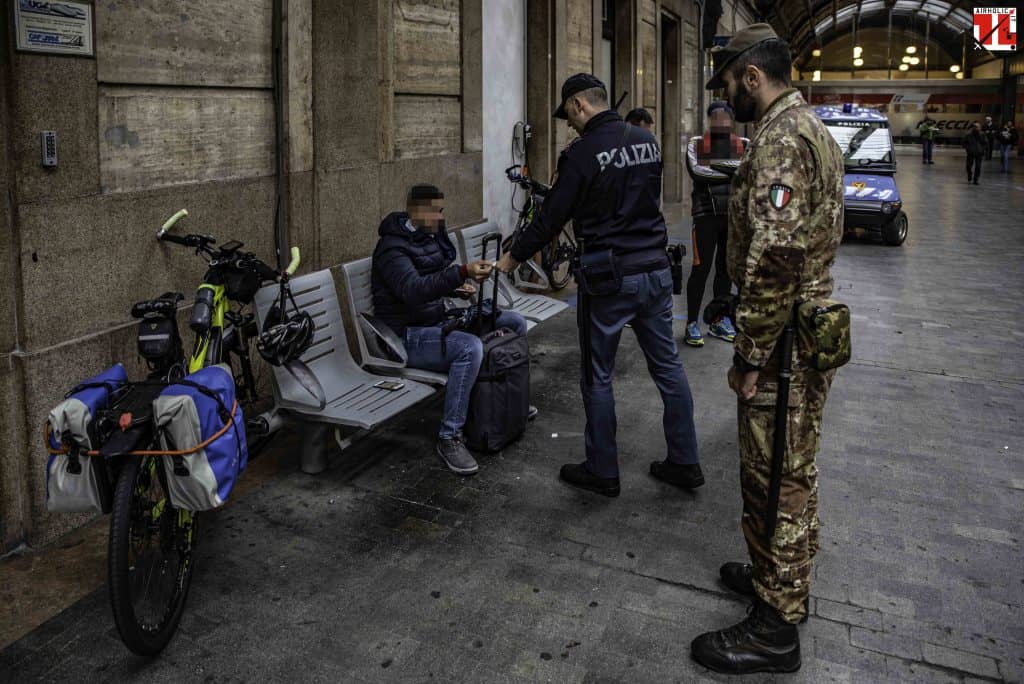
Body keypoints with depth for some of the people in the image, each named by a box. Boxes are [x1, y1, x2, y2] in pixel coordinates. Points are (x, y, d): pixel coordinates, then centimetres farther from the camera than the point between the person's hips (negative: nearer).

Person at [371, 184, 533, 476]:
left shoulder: (430, 236, 10)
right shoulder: (393, 248, -18)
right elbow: (413, 290, -36)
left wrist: (457, 289, 0)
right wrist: (462, 272, -46)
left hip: (439, 321, 9)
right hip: (409, 336, -9)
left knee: (516, 322, 8)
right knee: (471, 347, -38)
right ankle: (449, 438, -29)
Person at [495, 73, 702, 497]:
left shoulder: (583, 153, -13)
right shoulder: (647, 141, 7)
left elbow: (551, 218, -9)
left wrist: (510, 259, 4)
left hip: (609, 279, -6)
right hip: (656, 271, 7)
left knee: (598, 377, 7)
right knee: (668, 367, 14)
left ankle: (602, 472, 17)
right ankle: (684, 463, 23)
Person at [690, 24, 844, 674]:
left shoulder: (781, 138, -19)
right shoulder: (813, 128, 15)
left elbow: (773, 258, -28)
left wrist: (750, 354, -21)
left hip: (783, 342, -10)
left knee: (775, 479, 0)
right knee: (793, 470, 21)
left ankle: (775, 627, 13)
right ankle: (786, 578, 38)